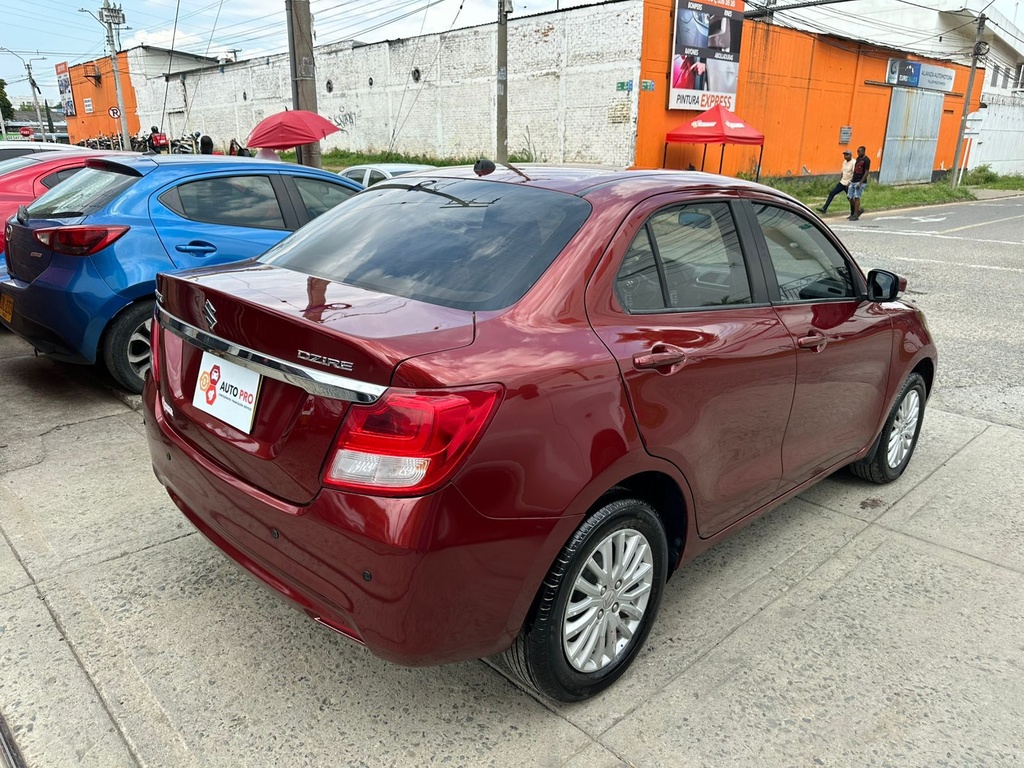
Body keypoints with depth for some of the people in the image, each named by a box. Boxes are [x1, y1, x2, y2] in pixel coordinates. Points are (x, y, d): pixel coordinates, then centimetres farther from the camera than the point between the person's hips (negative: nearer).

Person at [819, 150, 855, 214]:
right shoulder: (844, 162, 11)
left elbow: (855, 174, -21)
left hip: (849, 184, -8)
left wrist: (850, 183, -25)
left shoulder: (853, 162, -15)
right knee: (832, 193, 0)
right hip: (842, 182, 8)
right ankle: (824, 208, 0)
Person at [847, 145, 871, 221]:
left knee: (856, 197, -10)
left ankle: (855, 215, -7)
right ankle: (858, 210, 22)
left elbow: (866, 172, -14)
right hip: (853, 181, 8)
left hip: (860, 182, -8)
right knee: (850, 197, 5)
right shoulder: (858, 158, 14)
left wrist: (860, 183, -20)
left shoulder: (866, 160, -10)